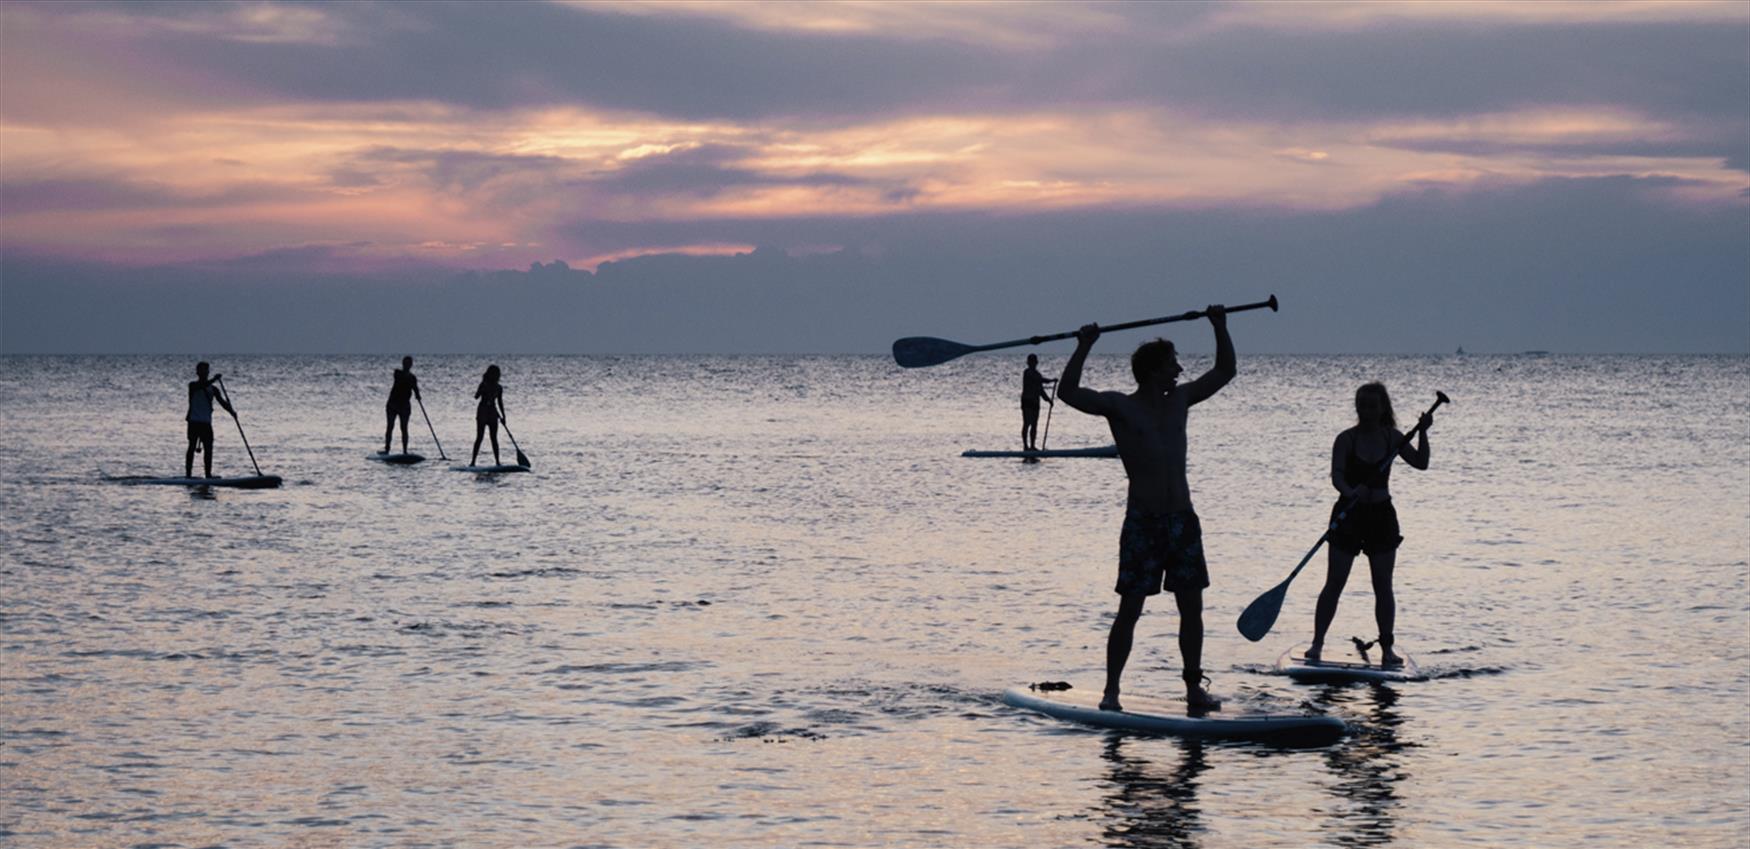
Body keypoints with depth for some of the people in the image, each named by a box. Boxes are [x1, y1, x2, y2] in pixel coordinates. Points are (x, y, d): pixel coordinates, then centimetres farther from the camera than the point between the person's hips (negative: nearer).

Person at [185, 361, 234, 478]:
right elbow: (201, 386, -24)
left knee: (208, 448, 0)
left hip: (206, 422, 5)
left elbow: (222, 402, 4)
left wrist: (231, 411, -13)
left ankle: (208, 475, 3)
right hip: (194, 420, -5)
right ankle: (188, 474, -5)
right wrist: (213, 380, -36)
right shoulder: (193, 385, 0)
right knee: (192, 446, -5)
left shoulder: (213, 389, 13)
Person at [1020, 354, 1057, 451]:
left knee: (1034, 424, 9)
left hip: (1035, 402, 8)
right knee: (1027, 424, -8)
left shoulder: (1036, 374, 16)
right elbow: (1041, 380, -21)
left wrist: (1048, 399, 16)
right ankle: (1025, 446, -7)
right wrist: (1051, 381, -16)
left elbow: (1040, 388, 21)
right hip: (1027, 401, -8)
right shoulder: (1027, 373, -9)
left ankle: (1032, 446, 14)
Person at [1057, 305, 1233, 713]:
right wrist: (1084, 347, -21)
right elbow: (1068, 392, -17)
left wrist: (1220, 328, 11)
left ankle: (1194, 687, 14)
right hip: (1142, 521, -5)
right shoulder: (1120, 407, -5)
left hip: (1182, 519, 5)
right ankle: (1111, 691, 1)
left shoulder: (1179, 400, 11)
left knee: (1192, 607, 5)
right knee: (1129, 609, -5)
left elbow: (1224, 372, 20)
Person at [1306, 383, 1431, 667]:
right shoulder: (1346, 439, -7)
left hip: (1381, 515, 2)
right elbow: (1336, 475, -19)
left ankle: (1387, 648, 7)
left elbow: (1421, 463, -1)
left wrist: (1423, 433, -14)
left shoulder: (1391, 437, 3)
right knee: (1334, 584, -3)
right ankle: (1317, 643, 2)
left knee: (1383, 586, 2)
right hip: (1349, 515, -2)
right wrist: (1351, 492, -39)